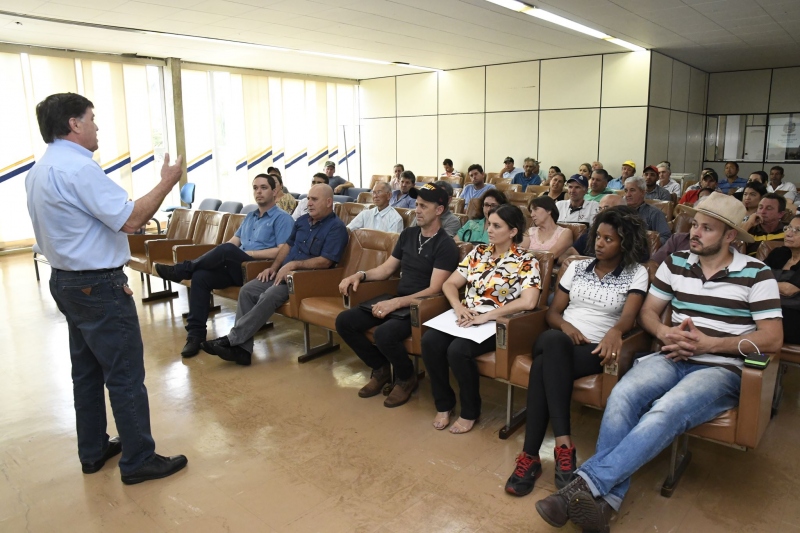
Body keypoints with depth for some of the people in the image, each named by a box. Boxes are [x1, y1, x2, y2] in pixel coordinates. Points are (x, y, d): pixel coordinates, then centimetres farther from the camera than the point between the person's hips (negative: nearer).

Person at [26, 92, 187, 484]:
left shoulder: (39, 170, 12)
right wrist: (167, 183, -15)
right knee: (126, 375, -2)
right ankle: (139, 460, 8)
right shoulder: (78, 167, -20)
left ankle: (93, 451, 29)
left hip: (67, 280, 10)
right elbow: (130, 219, -24)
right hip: (98, 286, -10)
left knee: (88, 370, 18)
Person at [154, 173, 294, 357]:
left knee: (226, 250, -33)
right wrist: (213, 256, 2)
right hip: (238, 267, 7)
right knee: (201, 276, -20)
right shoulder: (250, 217, 26)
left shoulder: (282, 218, 1)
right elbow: (234, 240, 21)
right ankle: (195, 333, -20)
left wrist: (249, 253, -13)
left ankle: (181, 270, -15)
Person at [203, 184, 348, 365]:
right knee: (247, 290, -13)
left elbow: (325, 261, -18)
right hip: (283, 273, 8)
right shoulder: (302, 220, 16)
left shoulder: (336, 227, -8)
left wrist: (293, 264, -21)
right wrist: (273, 267, 6)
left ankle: (232, 340, -24)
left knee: (270, 296, -31)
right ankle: (242, 348, -20)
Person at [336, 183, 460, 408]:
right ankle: (381, 369, 10)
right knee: (344, 321, -8)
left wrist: (397, 302, -29)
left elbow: (434, 290, -19)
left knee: (385, 333, -34)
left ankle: (406, 378, -2)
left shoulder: (446, 245, -11)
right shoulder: (408, 234, 11)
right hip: (397, 300, 7)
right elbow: (386, 269, 18)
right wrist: (360, 274, -2)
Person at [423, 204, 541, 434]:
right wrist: (458, 307, -11)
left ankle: (470, 411, -5)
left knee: (458, 350, -31)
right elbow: (449, 284, 10)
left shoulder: (526, 261, -4)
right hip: (466, 317, 5)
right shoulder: (479, 252, 11)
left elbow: (528, 302, -19)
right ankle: (444, 403, -1)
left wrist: (486, 316, -22)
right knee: (430, 341, -22)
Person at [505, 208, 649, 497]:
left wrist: (615, 331, -35)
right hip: (558, 345, 3)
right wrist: (564, 325, -10)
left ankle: (531, 456, -31)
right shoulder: (577, 266, 15)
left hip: (596, 349, -3)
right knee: (553, 340, -37)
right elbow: (552, 312, 14)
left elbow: (629, 316, -11)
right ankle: (563, 443, -36)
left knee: (543, 366, -35)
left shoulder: (636, 274, 5)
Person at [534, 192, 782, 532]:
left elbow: (773, 339, -3)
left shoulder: (756, 275, 2)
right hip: (672, 359, 3)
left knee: (665, 411, -35)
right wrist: (664, 333, -7)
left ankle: (587, 483, -37)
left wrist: (710, 343, -13)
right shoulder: (676, 263, 13)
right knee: (622, 395, -30)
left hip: (721, 369, -3)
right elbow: (647, 312, 16)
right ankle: (605, 498, -32)